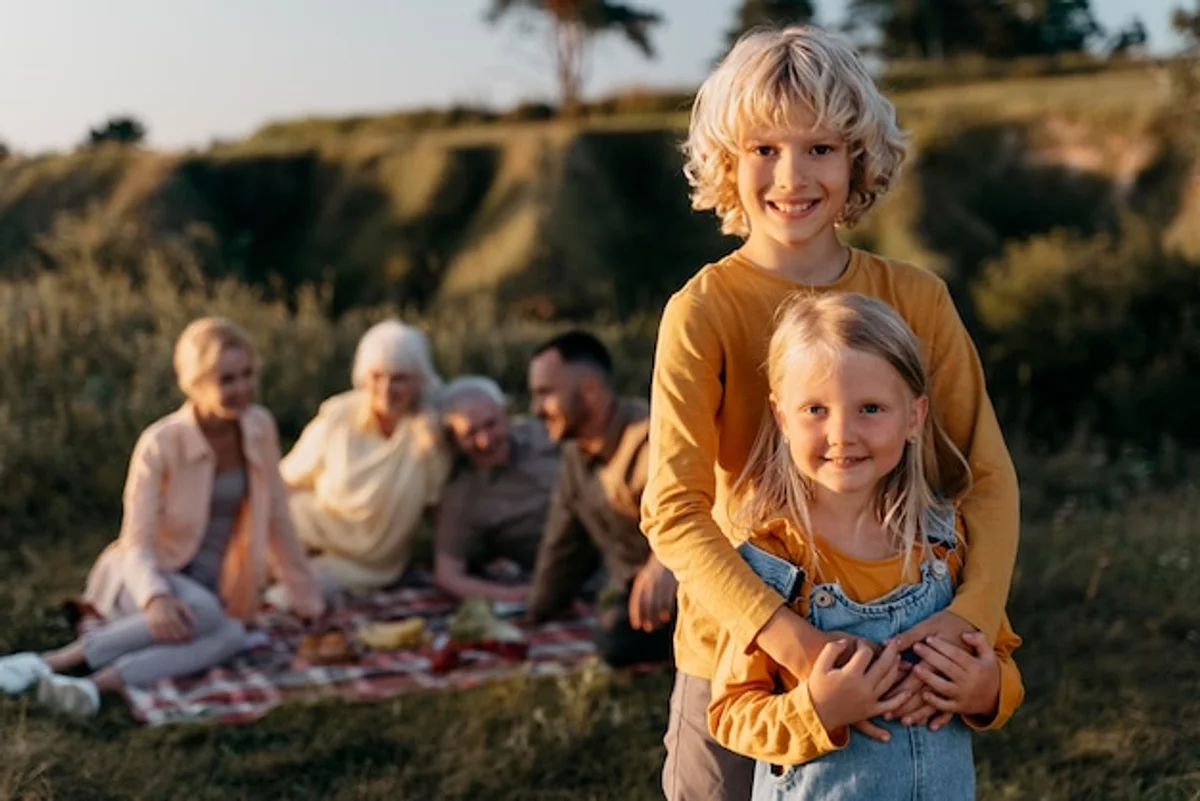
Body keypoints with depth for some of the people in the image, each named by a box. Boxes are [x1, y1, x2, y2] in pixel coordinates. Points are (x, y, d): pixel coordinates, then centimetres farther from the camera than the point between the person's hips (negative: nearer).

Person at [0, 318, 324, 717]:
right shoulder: (160, 443, -19)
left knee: (231, 636, -33)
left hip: (209, 588, 4)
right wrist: (156, 599, -39)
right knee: (202, 613, -38)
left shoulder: (260, 426, -6)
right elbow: (138, 544, -19)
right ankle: (56, 660, -29)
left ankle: (101, 681, -40)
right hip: (146, 580, -4)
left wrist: (306, 596, 9)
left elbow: (276, 519, 6)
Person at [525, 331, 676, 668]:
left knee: (619, 642, -31)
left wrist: (667, 563, -61)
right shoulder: (576, 454, 8)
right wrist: (532, 619, 23)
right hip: (628, 598, 8)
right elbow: (563, 550, 18)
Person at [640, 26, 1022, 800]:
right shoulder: (703, 310, -13)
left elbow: (988, 476, -3)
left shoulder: (916, 299, -4)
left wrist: (969, 614, -21)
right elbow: (674, 511, -18)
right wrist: (794, 641, -30)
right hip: (741, 659, -2)